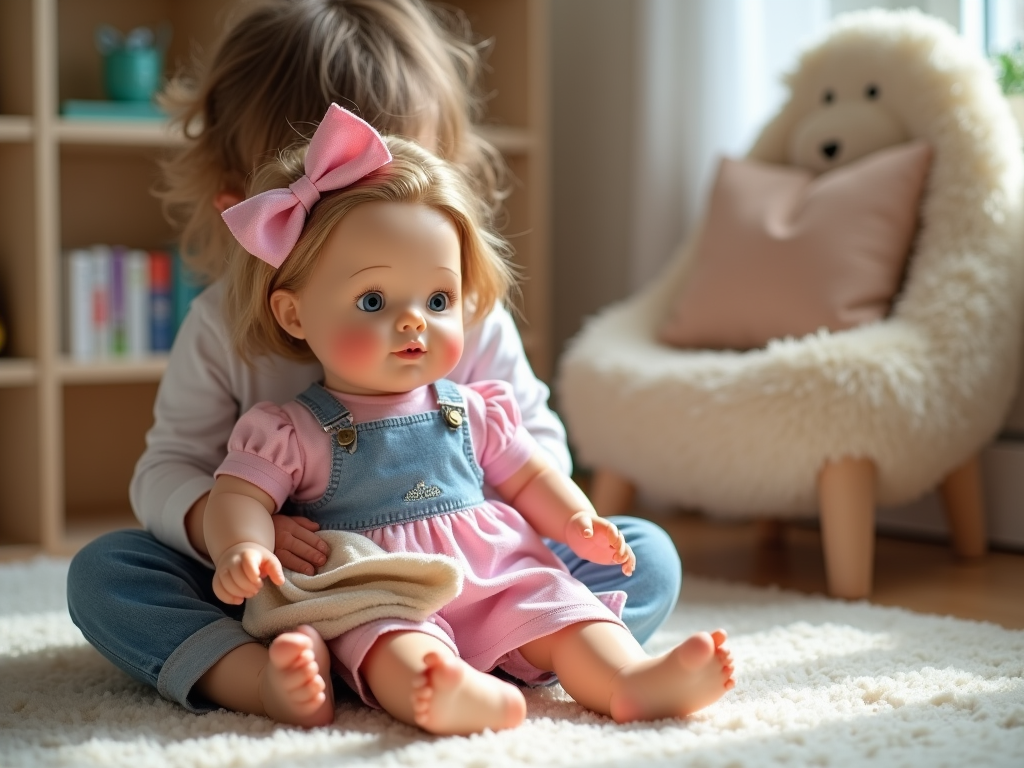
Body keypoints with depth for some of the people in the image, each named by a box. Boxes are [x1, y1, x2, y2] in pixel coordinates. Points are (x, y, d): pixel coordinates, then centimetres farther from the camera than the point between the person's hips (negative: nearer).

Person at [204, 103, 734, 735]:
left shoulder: (474, 410, 15)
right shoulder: (290, 431, 4)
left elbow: (529, 476, 22)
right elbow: (240, 494, -3)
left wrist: (577, 522, 2)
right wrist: (242, 549, -26)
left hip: (500, 581, 5)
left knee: (557, 602, -21)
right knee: (394, 641, -36)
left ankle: (633, 681, -42)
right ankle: (451, 695, -65)